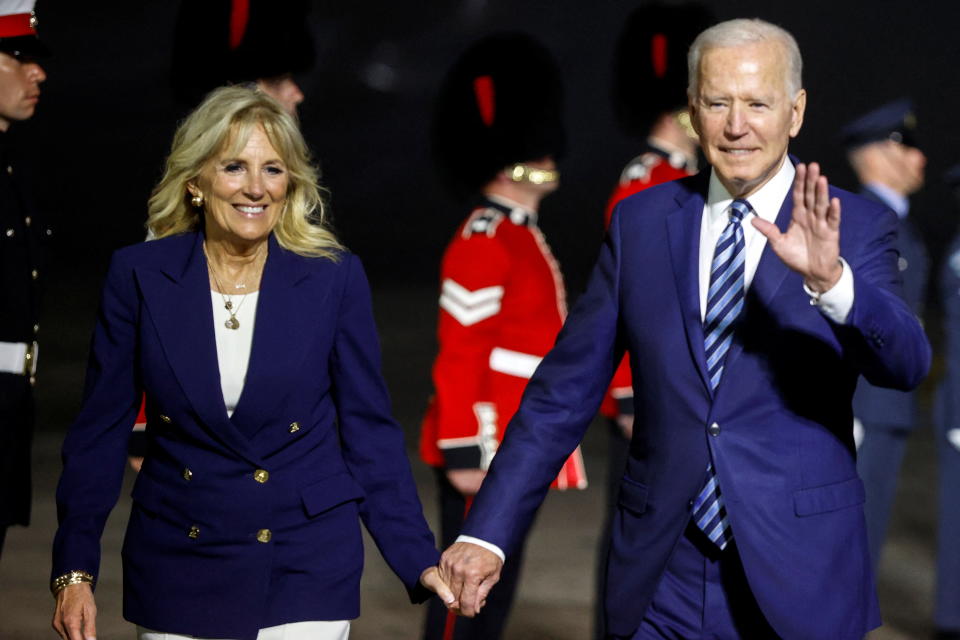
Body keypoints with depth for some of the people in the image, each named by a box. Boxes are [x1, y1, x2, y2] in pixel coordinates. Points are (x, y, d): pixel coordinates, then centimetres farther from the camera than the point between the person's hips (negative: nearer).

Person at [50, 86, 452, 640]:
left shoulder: (334, 277, -5)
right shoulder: (139, 276, -4)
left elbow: (368, 428, 0)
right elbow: (102, 429, 1)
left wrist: (419, 560, -8)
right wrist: (74, 571, -4)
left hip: (306, 572, -1)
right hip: (176, 568, 1)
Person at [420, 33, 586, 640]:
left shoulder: (523, 238, 15)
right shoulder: (483, 245, -15)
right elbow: (459, 357, -18)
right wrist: (463, 453, -20)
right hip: (487, 450, -10)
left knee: (498, 588, 13)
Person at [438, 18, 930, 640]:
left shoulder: (856, 227, -3)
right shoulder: (640, 222, 4)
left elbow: (906, 365, -18)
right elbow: (565, 390, 5)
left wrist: (830, 279, -37)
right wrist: (488, 533, -2)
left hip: (798, 582, -2)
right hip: (662, 581, 2)